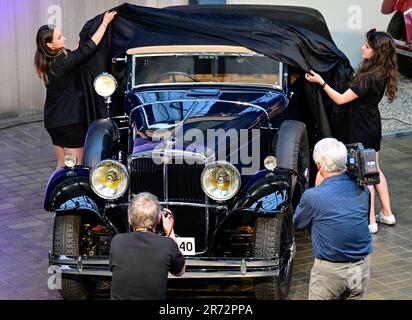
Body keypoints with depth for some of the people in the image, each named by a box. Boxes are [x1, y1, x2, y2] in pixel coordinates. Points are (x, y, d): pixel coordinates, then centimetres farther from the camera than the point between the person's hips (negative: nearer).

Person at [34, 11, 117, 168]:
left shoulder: (47, 63, 5)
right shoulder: (63, 61, -20)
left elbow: (76, 55, 20)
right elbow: (89, 47, -17)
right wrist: (105, 23, -9)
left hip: (53, 120, 9)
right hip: (70, 120, -9)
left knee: (62, 164, 15)